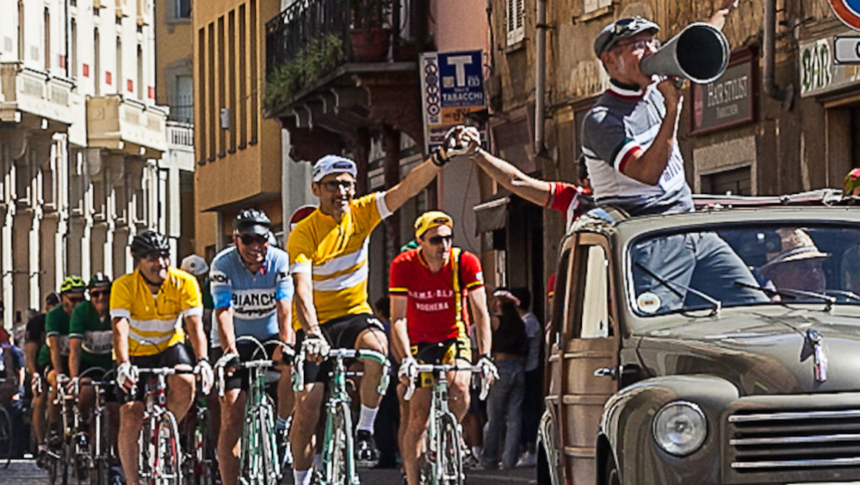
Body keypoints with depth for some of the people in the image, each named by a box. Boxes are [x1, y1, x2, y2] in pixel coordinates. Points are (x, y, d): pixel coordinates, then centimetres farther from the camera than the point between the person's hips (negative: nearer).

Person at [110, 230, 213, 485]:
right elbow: (120, 330, -32)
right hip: (135, 353, -1)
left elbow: (195, 325, -26)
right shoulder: (124, 286, -21)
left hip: (170, 347, 1)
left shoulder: (184, 283, -18)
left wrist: (203, 361, -42)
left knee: (184, 383, -32)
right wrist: (123, 365, -49)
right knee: (130, 420, -13)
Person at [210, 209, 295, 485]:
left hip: (270, 338, 1)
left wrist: (285, 345, -39)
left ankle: (281, 427, -7)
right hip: (236, 342, -1)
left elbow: (284, 309, -22)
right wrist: (229, 351, -40)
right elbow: (224, 312, -24)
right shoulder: (223, 264, -14)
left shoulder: (280, 262, -11)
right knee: (232, 418, -12)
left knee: (292, 366, -31)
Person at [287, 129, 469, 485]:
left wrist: (441, 157, -30)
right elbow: (302, 289, -26)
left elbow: (407, 189, -14)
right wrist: (312, 333, -42)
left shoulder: (361, 213, -4)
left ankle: (365, 430, -17)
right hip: (317, 324, -2)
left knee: (376, 347, -33)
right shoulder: (303, 234, -15)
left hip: (355, 315, 2)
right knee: (307, 406, -10)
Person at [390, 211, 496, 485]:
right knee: (419, 418, -7)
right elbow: (398, 319, -20)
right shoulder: (403, 266, -18)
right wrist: (406, 359, -34)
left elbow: (480, 312, -19)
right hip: (420, 341, 0)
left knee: (459, 386, -29)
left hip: (455, 337, 0)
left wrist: (485, 356, -30)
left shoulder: (466, 262, -17)